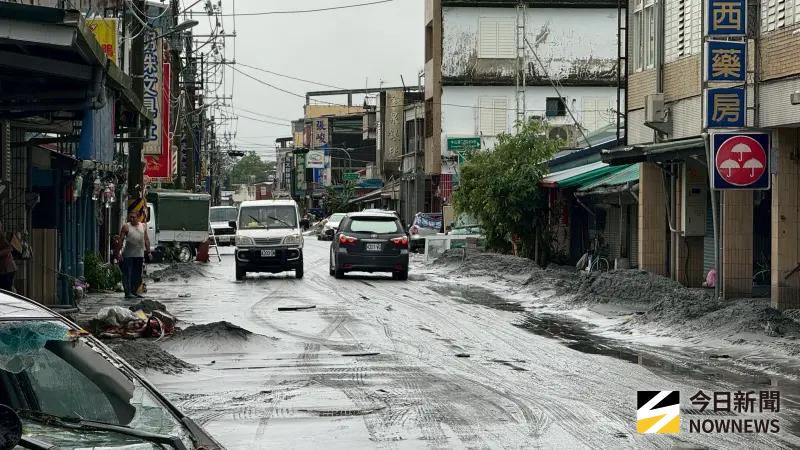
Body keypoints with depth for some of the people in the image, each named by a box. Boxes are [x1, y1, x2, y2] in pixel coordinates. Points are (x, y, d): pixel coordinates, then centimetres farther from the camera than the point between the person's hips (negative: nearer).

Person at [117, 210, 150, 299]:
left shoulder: (143, 226, 12)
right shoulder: (126, 227, -2)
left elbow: (146, 239, 17)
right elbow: (121, 240, -3)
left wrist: (148, 251, 12)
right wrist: (118, 253, -9)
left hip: (140, 255, 5)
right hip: (128, 254, -5)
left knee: (138, 275, 9)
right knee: (127, 274, -6)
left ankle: (134, 291, 19)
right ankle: (127, 292, -7)